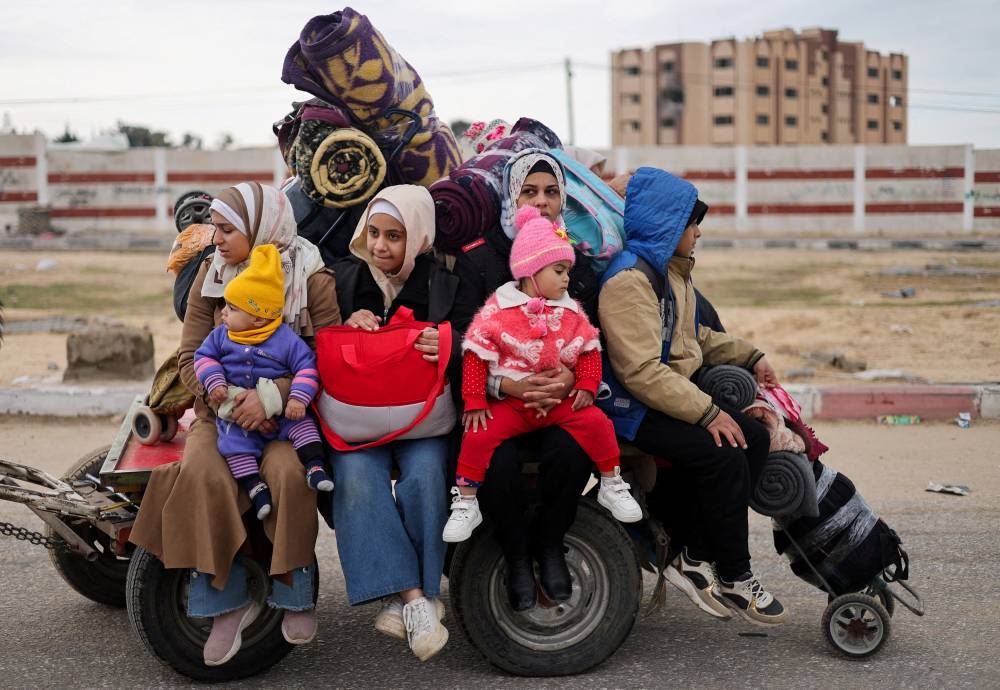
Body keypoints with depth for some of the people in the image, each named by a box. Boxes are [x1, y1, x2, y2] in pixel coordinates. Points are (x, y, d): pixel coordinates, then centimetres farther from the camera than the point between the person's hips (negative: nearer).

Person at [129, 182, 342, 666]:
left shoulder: (312, 278, -3)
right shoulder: (211, 274, 7)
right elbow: (191, 357, 4)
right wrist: (227, 401, -15)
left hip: (288, 411, -3)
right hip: (224, 410, 3)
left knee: (289, 474, -33)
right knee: (202, 476, -29)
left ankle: (294, 591, -9)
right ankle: (227, 598, -15)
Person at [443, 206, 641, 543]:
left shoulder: (570, 312, 6)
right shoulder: (497, 310, -5)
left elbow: (589, 350, 9)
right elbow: (477, 356, -7)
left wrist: (587, 386, -7)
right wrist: (475, 402, -11)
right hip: (509, 401, -2)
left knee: (596, 422, -17)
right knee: (479, 435, -23)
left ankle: (612, 485, 5)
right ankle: (465, 503, -5)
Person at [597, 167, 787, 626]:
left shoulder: (671, 271, 15)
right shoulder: (629, 279, -19)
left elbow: (695, 338, 30)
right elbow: (642, 372, -26)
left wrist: (749, 358, 20)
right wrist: (708, 413, -26)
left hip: (675, 395, 10)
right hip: (636, 410, -10)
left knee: (755, 438, -3)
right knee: (723, 457, -24)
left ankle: (694, 556, -2)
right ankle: (732, 579, -7)